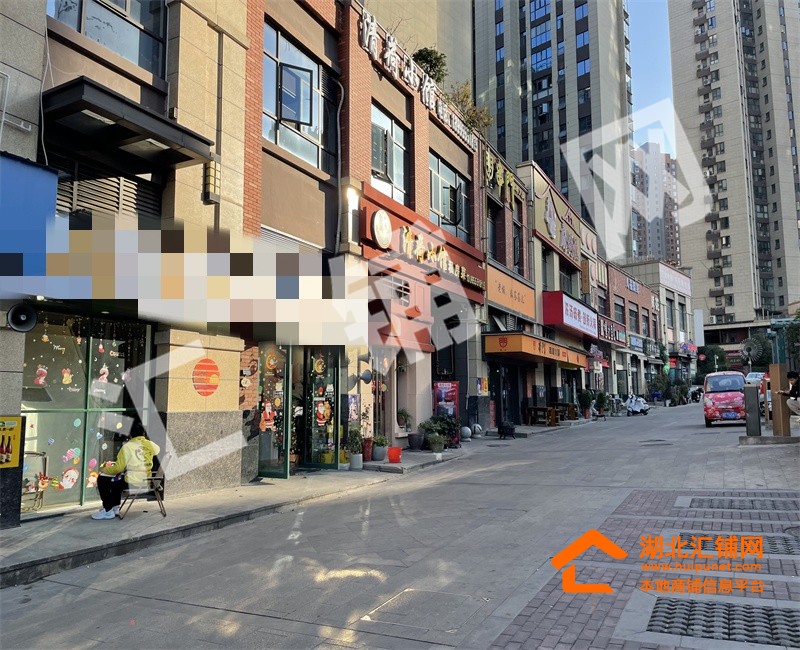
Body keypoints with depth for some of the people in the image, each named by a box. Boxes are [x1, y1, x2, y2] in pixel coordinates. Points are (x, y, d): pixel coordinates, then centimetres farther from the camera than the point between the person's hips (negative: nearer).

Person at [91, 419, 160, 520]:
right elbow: (158, 449, 26)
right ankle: (115, 507, 33)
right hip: (146, 482, 7)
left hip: (131, 483, -7)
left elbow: (118, 468, -13)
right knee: (117, 479, 32)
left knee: (102, 479, 9)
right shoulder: (150, 445, 1)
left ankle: (108, 511, 9)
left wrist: (104, 470, 5)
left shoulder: (127, 446, -15)